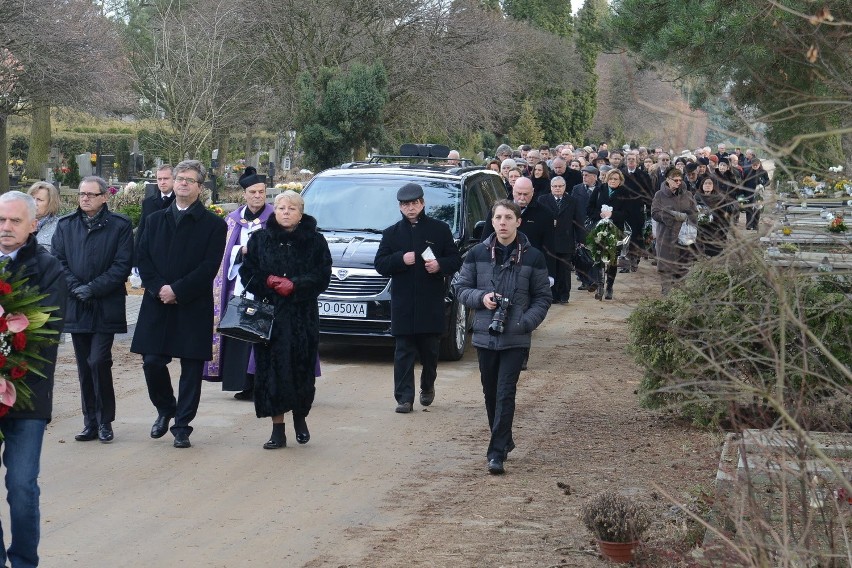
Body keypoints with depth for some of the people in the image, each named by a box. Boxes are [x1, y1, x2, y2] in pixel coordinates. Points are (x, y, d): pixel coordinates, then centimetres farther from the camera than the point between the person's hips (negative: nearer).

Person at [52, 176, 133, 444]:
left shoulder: (120, 226, 0)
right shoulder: (65, 225, 11)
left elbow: (122, 265, -6)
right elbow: (58, 261, 6)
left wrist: (93, 288, -13)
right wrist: (75, 287, -10)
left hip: (106, 307, -4)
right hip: (76, 306, 4)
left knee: (99, 361, -12)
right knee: (84, 366, 7)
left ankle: (104, 421, 2)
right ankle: (90, 422, 14)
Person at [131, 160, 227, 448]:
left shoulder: (213, 224, 0)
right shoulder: (155, 220, 13)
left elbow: (209, 267, -8)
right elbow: (142, 258, 6)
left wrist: (177, 290, -14)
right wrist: (158, 288, -10)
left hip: (194, 308, -3)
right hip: (157, 305, 3)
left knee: (191, 369, 1)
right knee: (152, 362, 0)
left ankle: (182, 427, 10)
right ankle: (165, 410, 26)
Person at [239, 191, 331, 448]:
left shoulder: (315, 241, 5)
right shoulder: (260, 239, 8)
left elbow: (322, 276, -2)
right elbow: (247, 273, 6)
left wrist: (294, 285, -15)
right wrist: (270, 282, -11)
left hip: (303, 316, -1)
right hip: (269, 314, 1)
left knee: (301, 369, 0)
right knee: (271, 369, -3)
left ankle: (300, 417, 26)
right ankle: (277, 430, 3)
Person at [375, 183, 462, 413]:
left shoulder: (440, 229, 6)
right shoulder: (392, 233, 9)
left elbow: (456, 260, 7)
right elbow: (380, 264, 4)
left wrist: (440, 265, -14)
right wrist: (401, 259, -13)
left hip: (431, 302, 0)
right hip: (403, 303, 0)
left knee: (430, 350, 9)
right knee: (404, 353, -2)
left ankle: (428, 386, 33)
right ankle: (404, 397, -2)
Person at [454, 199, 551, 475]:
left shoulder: (533, 257, -1)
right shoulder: (477, 254, 3)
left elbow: (542, 297, 3)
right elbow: (461, 288, 9)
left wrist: (525, 322, -11)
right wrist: (481, 297, -12)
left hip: (515, 339, -3)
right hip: (485, 335, 3)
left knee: (505, 394, -8)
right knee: (491, 393, 12)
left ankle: (497, 452, -7)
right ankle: (504, 441, 30)